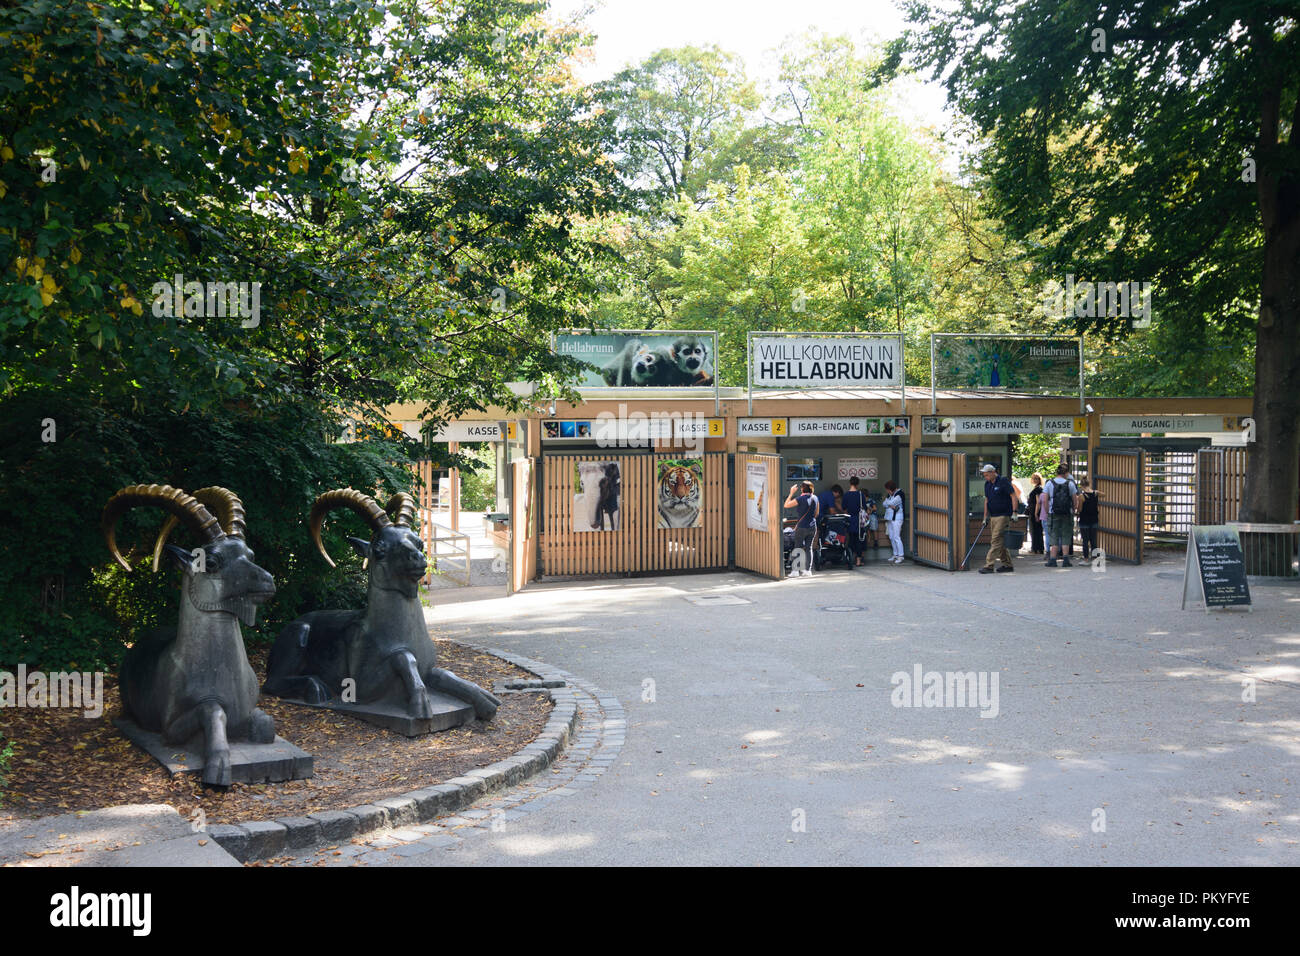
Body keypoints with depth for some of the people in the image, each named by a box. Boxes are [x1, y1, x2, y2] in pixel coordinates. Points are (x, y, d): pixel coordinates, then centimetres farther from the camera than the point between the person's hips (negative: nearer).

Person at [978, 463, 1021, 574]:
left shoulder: (1004, 481, -10)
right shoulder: (987, 484, 12)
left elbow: (1014, 496, -10)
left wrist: (1014, 512, -16)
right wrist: (985, 517, 15)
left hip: (1003, 516, -8)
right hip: (993, 516, 8)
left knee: (996, 540, -11)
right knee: (1000, 541, 10)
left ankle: (989, 565, -15)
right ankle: (1007, 564, 19)